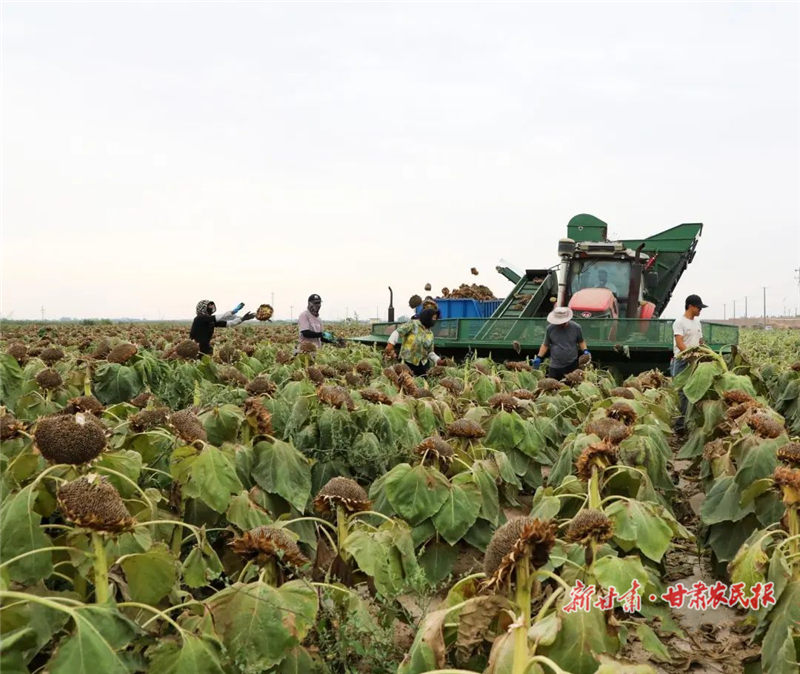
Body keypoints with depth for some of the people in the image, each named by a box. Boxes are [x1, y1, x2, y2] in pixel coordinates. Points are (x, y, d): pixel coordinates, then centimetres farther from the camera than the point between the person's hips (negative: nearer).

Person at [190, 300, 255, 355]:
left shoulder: (211, 321, 11)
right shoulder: (200, 318, -12)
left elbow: (227, 323, 11)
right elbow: (219, 318, -19)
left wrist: (242, 319, 5)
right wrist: (233, 311, -13)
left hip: (205, 350, 8)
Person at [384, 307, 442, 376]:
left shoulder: (430, 334, 11)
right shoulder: (412, 324, -7)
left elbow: (430, 352, 16)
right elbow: (397, 332, -15)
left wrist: (438, 360, 0)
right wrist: (390, 344, -29)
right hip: (407, 362, -5)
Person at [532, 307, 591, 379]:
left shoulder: (575, 327, -4)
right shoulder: (550, 328, -3)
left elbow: (581, 341, 12)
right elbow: (545, 345, 8)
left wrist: (585, 351, -5)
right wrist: (539, 358, 2)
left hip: (572, 365, -1)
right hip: (555, 367, 1)